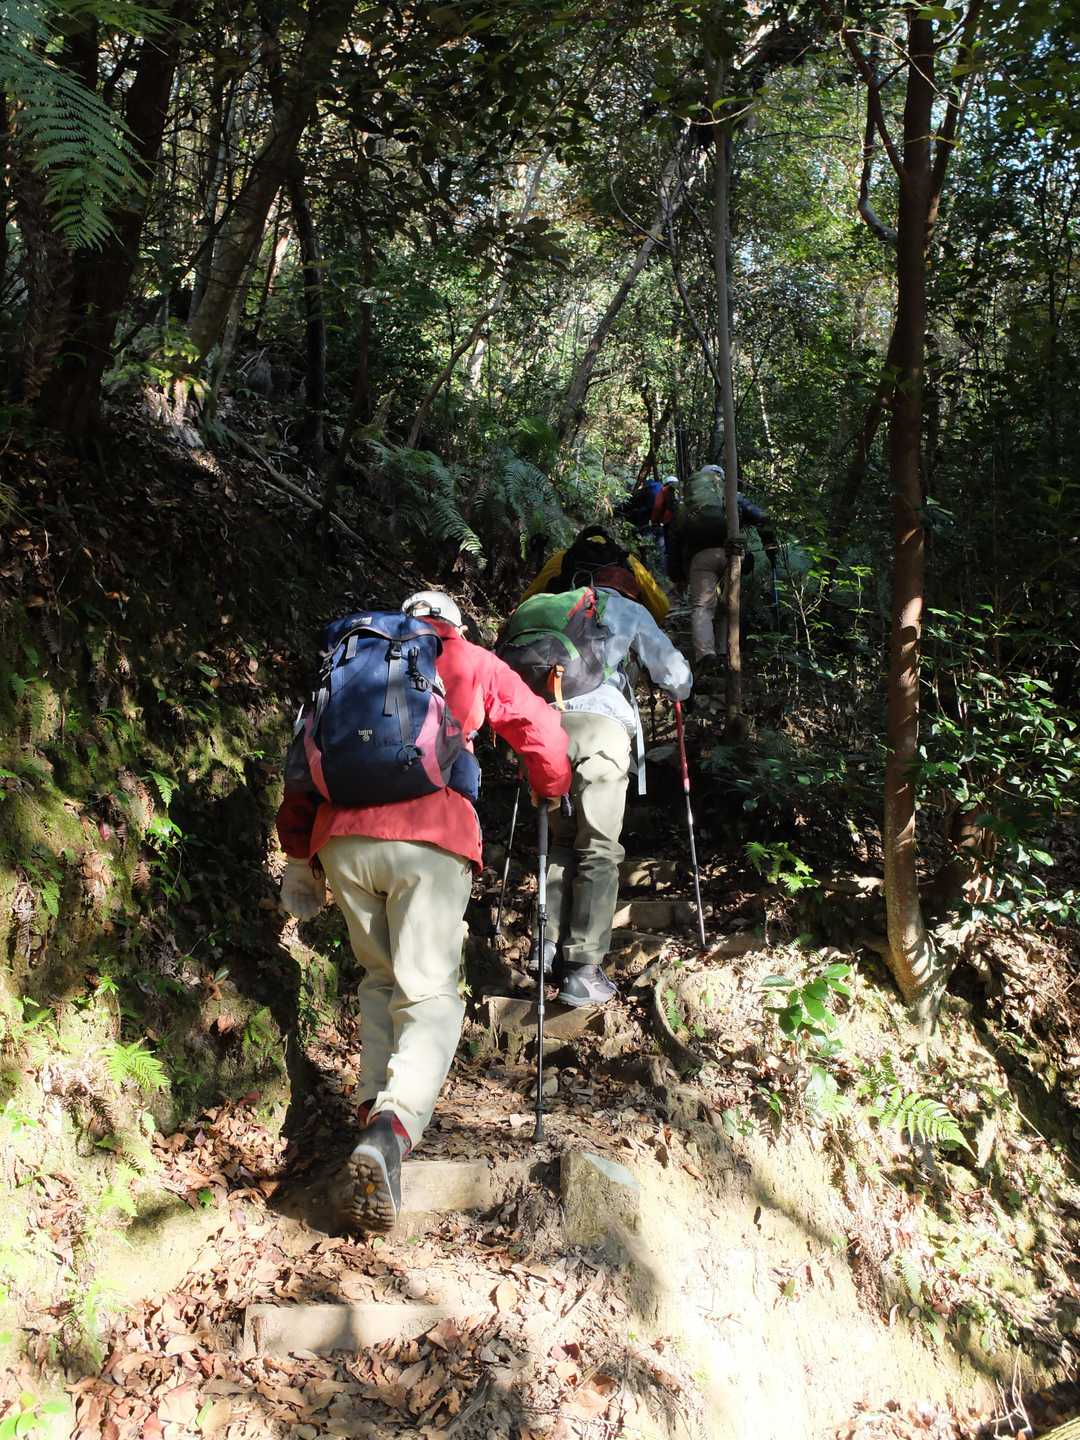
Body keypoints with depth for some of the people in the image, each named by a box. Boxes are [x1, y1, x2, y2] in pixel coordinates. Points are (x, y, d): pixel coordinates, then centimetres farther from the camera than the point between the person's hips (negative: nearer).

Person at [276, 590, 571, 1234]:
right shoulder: (475, 662, 20)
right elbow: (543, 733, 21)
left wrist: (299, 855, 28)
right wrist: (552, 792, 42)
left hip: (342, 837, 3)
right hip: (432, 841, -3)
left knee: (380, 978, 22)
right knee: (430, 994, -3)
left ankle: (377, 1109, 7)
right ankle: (391, 1129, -27)